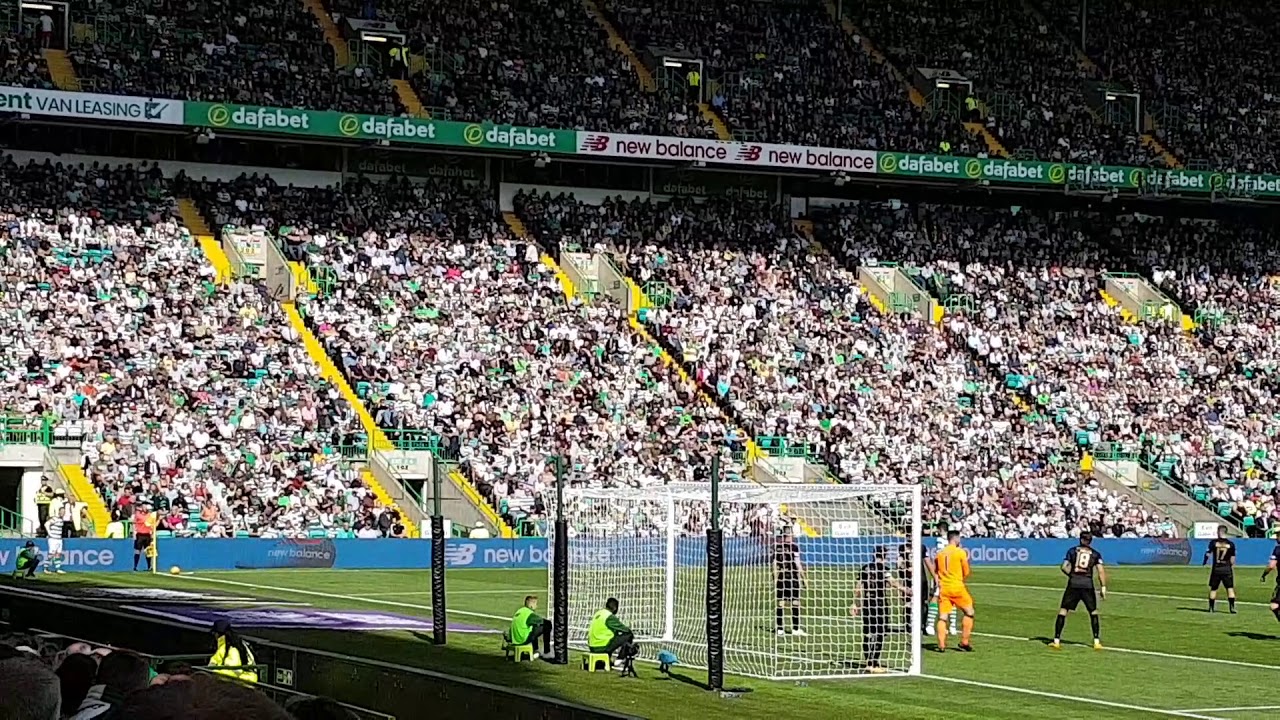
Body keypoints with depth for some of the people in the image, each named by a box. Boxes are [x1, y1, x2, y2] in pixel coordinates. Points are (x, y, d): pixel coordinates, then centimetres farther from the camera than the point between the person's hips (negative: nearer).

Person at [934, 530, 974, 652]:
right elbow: (966, 573, 2)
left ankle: (941, 645, -5)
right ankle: (964, 643, 8)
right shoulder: (960, 552, -5)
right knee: (969, 613, 11)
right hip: (957, 587, -4)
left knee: (942, 617, 4)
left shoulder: (940, 553, 7)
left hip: (943, 588, 4)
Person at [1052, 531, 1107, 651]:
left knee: (1063, 610, 6)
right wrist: (1103, 587, 1)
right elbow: (1101, 571, 0)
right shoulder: (1095, 554, 10)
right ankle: (1096, 641, 8)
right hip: (1088, 584, 1)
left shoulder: (1072, 551, 10)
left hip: (1073, 584, -1)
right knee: (1093, 612, 14)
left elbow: (1064, 567, 1)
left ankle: (1057, 640, 0)